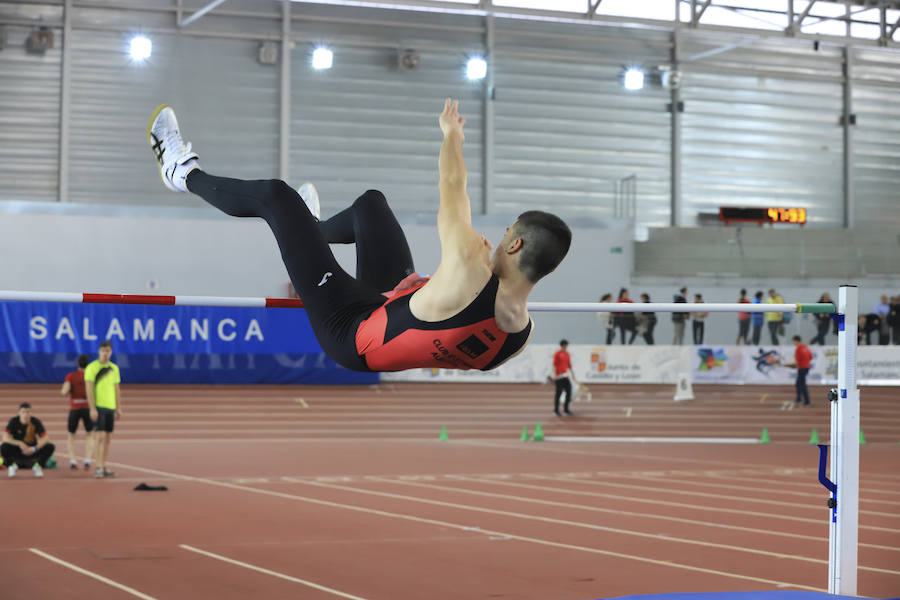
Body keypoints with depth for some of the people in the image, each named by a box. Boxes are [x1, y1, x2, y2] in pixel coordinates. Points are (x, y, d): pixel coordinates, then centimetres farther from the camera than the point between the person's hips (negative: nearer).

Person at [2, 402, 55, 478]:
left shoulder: (35, 422, -10)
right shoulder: (14, 421, -11)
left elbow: (46, 438, -16)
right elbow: (5, 438, -20)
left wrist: (34, 448, -30)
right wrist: (20, 443, -33)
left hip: (32, 451, 1)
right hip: (17, 451, -1)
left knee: (51, 447, -24)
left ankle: (37, 465, 1)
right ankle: (12, 465, -2)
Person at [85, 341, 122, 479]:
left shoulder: (114, 368, 12)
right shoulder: (92, 368, -6)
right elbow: (89, 389, -9)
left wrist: (119, 408, 13)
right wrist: (92, 409, -15)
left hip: (110, 407, 6)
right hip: (98, 407, -6)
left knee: (108, 438, 6)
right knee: (100, 436, -12)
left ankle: (103, 468, 11)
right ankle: (98, 468, -11)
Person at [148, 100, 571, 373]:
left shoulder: (468, 273, -40)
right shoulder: (523, 334, -22)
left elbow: (452, 190, -22)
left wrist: (452, 133, -5)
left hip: (349, 335, -7)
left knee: (275, 196, -2)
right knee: (370, 202, 23)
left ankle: (186, 175, 27)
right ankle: (315, 229, 58)